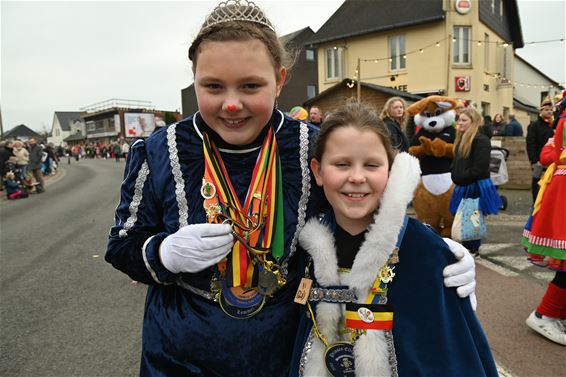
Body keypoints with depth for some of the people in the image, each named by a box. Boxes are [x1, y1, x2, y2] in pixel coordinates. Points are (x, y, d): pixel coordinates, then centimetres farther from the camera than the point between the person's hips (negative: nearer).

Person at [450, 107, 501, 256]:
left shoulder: (481, 140, -14)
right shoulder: (461, 139, 13)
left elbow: (479, 168, -20)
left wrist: (461, 178, -13)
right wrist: (455, 177, 2)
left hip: (477, 187, -8)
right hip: (463, 187, 8)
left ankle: (473, 250, 14)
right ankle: (466, 249, 23)